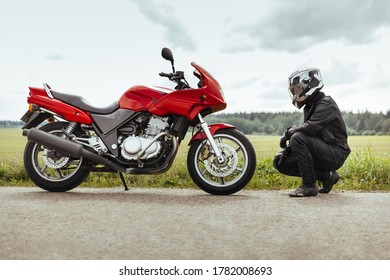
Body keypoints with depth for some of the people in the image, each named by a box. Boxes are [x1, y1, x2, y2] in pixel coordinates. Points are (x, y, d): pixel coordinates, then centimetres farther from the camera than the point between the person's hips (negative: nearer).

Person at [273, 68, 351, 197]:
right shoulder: (309, 107, 16)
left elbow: (310, 127, -29)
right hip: (321, 151, 9)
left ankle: (309, 185, -19)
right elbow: (306, 130, 15)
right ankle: (327, 176, 6)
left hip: (335, 153, -9)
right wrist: (287, 149, 0)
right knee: (281, 162, 1)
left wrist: (288, 132, -13)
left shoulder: (326, 103, -13)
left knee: (298, 138, -30)